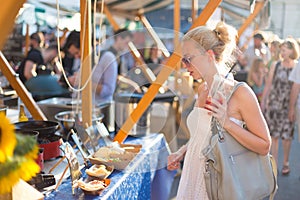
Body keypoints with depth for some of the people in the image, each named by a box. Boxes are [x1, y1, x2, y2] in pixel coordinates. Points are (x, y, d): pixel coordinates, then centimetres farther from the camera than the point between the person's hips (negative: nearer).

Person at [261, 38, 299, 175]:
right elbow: (268, 85, 8)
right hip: (274, 104, 1)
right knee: (273, 135, 4)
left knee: (287, 136, 7)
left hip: (289, 106, -1)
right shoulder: (275, 66, 3)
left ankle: (286, 163, 25)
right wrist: (263, 102, 6)